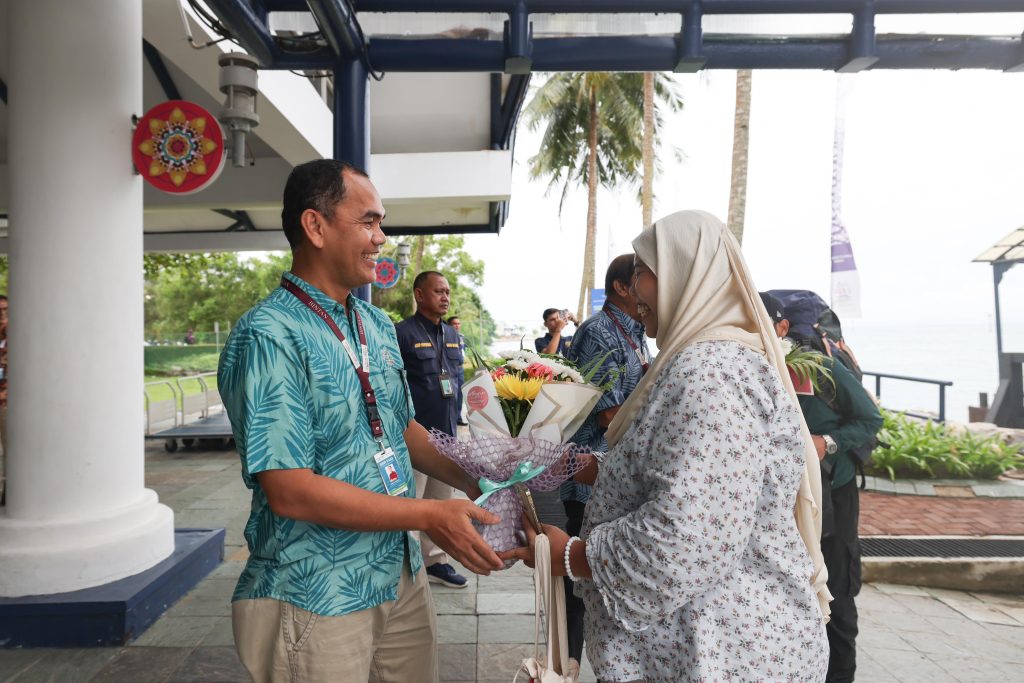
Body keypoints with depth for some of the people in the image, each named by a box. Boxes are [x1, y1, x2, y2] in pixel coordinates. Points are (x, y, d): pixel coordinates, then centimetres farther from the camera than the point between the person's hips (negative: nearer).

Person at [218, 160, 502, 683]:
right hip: (318, 599, -7)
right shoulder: (269, 336, -19)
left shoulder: (378, 326, 7)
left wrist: (470, 481, 1)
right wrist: (429, 516, -21)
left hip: (402, 576, 7)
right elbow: (290, 491, -23)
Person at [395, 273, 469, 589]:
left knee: (440, 502, 17)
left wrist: (455, 421, 16)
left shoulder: (452, 335, 13)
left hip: (446, 433, 8)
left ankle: (435, 560, 30)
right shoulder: (402, 334, -11)